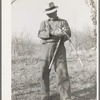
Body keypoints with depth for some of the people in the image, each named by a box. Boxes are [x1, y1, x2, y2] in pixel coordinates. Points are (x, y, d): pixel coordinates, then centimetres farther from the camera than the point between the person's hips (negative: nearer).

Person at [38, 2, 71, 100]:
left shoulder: (63, 22, 13)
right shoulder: (44, 23, 15)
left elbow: (68, 34, -1)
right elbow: (40, 34, -4)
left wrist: (62, 34, -24)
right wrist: (53, 33, -20)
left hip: (59, 49, -2)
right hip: (46, 50, 2)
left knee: (62, 73, -9)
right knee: (44, 73, 5)